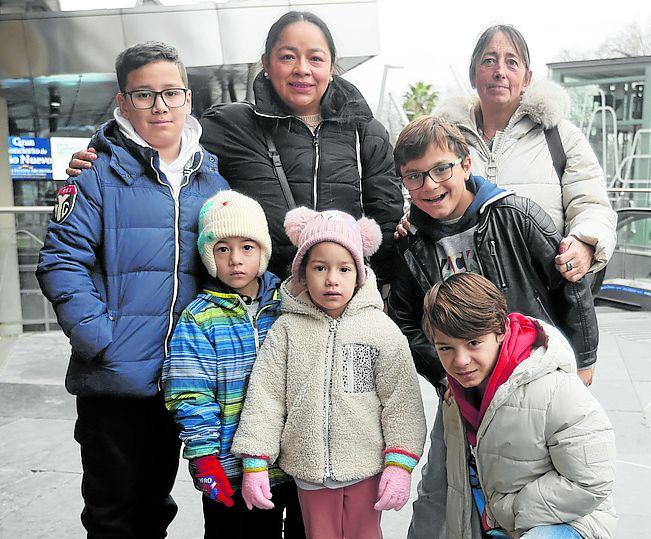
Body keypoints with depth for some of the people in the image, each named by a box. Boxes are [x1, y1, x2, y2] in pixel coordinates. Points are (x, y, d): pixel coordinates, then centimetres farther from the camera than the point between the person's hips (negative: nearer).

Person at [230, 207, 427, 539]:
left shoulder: (381, 329, -6)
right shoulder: (287, 329, -3)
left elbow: (401, 399, -5)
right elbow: (265, 396, -3)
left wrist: (400, 463, -9)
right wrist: (255, 463, -7)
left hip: (367, 468, -1)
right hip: (309, 468, 1)